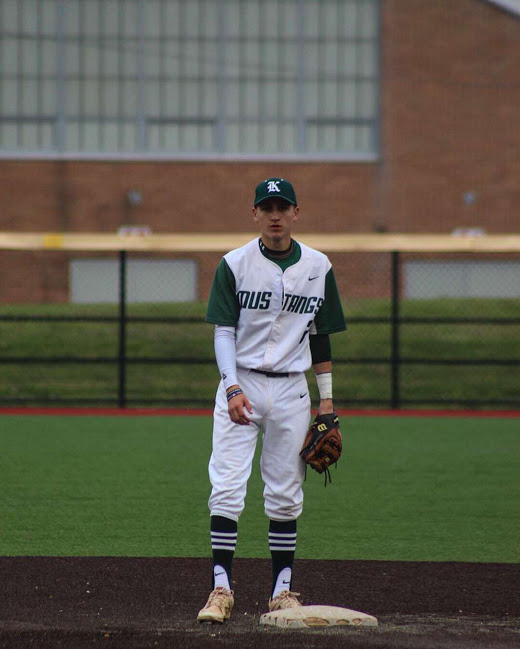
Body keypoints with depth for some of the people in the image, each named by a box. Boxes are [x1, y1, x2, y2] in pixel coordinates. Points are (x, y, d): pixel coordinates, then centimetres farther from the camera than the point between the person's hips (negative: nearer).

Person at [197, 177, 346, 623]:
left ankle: (283, 590, 12)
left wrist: (327, 399, 8)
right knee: (227, 488, -11)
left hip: (291, 390, 2)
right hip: (241, 385, -2)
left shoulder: (318, 268, 6)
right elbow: (223, 333, -5)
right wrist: (233, 388, -18)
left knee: (285, 494, 5)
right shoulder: (235, 264, -2)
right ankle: (221, 589, -11)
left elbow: (320, 337, 12)